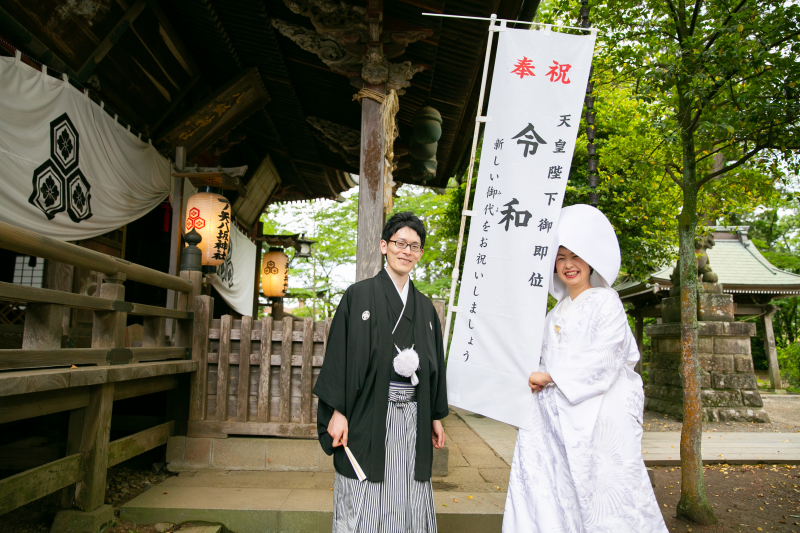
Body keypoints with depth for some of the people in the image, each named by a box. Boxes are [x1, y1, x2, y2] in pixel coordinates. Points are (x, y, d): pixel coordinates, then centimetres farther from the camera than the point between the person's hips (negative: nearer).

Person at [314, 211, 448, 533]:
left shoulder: (425, 307, 12)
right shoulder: (359, 296, -1)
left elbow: (434, 364, 15)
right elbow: (339, 356, -5)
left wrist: (436, 417, 13)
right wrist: (337, 412, -11)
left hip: (413, 418, 4)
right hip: (368, 416, -4)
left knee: (408, 503, 9)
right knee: (364, 506, 3)